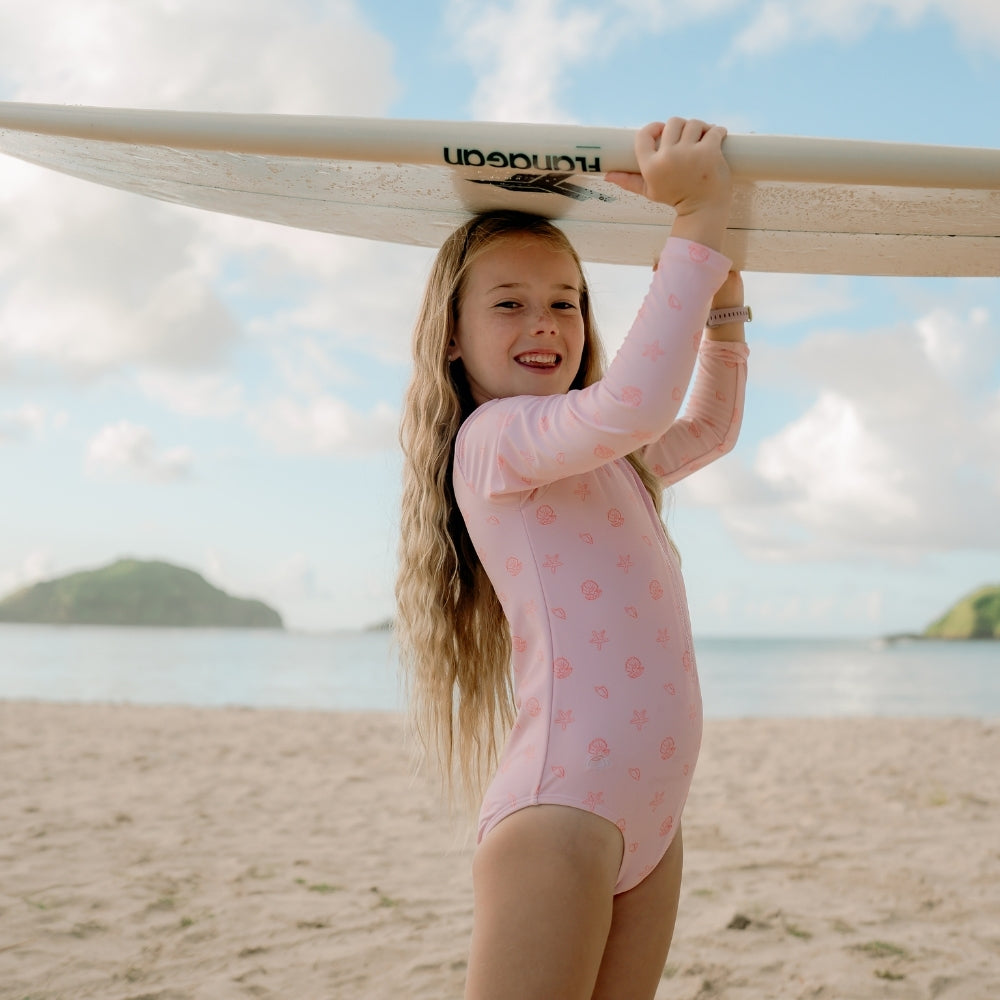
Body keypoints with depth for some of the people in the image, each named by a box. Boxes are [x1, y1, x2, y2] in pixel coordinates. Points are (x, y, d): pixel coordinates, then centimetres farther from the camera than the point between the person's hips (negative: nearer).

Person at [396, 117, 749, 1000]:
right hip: (560, 813, -9)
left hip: (648, 820, 9)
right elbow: (638, 400, -26)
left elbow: (711, 426, 36)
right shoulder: (495, 435, -8)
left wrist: (723, 304, 22)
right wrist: (700, 220, -20)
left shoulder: (603, 459, 21)